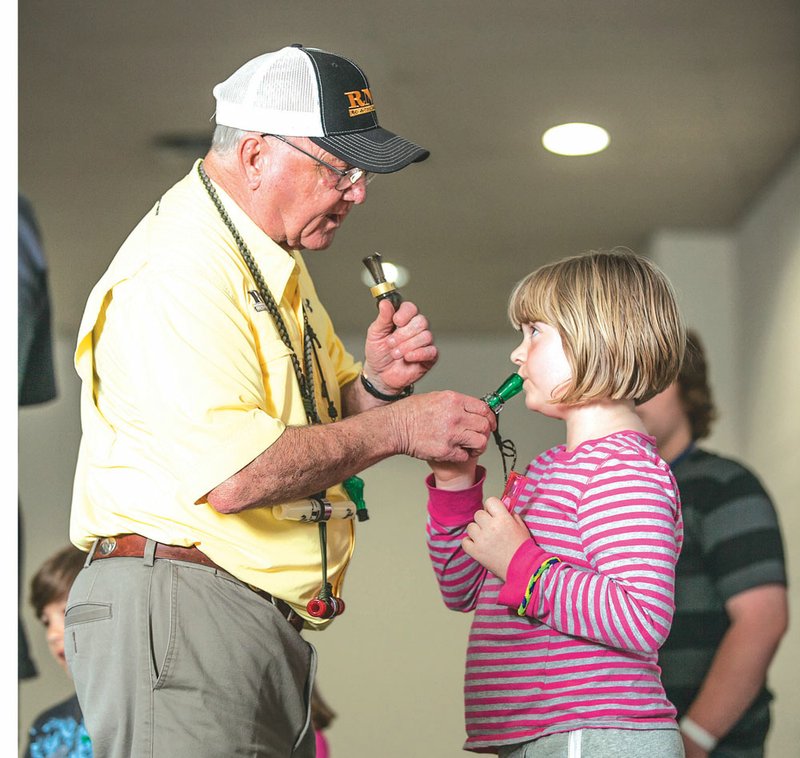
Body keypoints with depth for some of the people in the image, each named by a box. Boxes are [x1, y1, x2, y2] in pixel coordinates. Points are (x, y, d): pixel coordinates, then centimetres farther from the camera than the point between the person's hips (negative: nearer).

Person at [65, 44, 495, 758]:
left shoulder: (278, 262, 19)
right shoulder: (179, 266, -15)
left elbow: (321, 425, 23)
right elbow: (236, 475, -25)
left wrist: (376, 382, 0)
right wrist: (398, 424, -15)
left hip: (272, 628, 10)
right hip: (177, 608, -10)